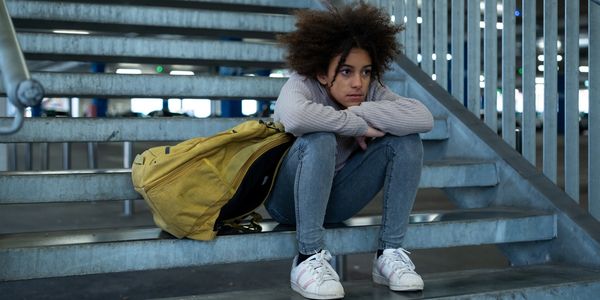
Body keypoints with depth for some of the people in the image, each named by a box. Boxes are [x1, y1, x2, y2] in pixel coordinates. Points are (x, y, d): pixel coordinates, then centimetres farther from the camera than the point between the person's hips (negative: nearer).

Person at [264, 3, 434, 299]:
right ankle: (308, 259, -29)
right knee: (320, 139, -36)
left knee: (407, 139, -14)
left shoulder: (370, 91, -10)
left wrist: (360, 111, -30)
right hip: (288, 196, -5)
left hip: (334, 198, 5)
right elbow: (295, 116, -48)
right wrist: (356, 125, -34)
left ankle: (389, 253, -14)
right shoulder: (302, 84, -22)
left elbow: (423, 117, -26)